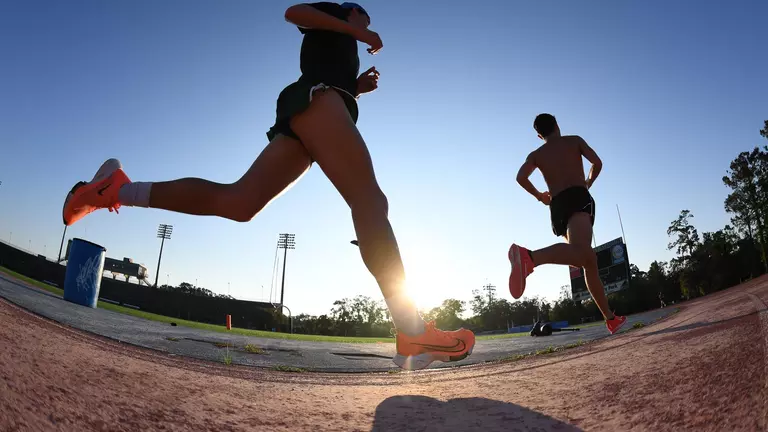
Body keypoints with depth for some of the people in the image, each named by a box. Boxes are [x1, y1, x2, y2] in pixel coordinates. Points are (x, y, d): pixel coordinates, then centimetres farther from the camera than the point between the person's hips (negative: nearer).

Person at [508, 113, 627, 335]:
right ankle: (528, 256, -59)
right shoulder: (574, 140, 18)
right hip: (578, 199, -5)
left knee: (589, 261, 16)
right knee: (581, 251, -32)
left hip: (557, 208, 5)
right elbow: (597, 163, 5)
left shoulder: (535, 155, 21)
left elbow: (521, 177, 1)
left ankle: (610, 318, 21)